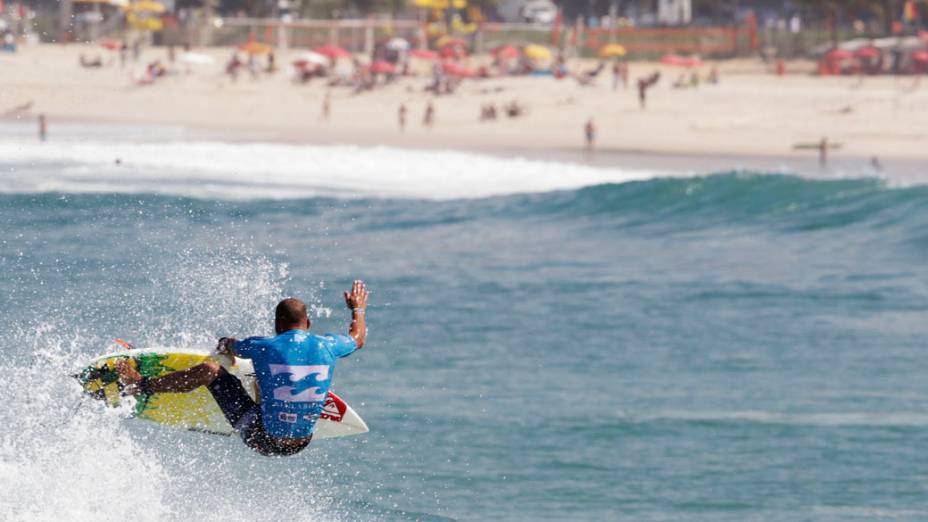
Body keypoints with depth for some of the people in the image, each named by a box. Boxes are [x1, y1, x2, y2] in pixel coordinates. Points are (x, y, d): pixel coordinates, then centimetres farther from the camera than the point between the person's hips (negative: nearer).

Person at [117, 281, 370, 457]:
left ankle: (143, 385, 15)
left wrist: (226, 345, 35)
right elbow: (358, 339, 18)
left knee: (209, 370, 2)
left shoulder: (264, 347, -14)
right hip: (300, 444, 4)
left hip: (261, 439, -4)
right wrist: (358, 309, 38)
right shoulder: (327, 346, -7)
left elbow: (229, 347, 10)